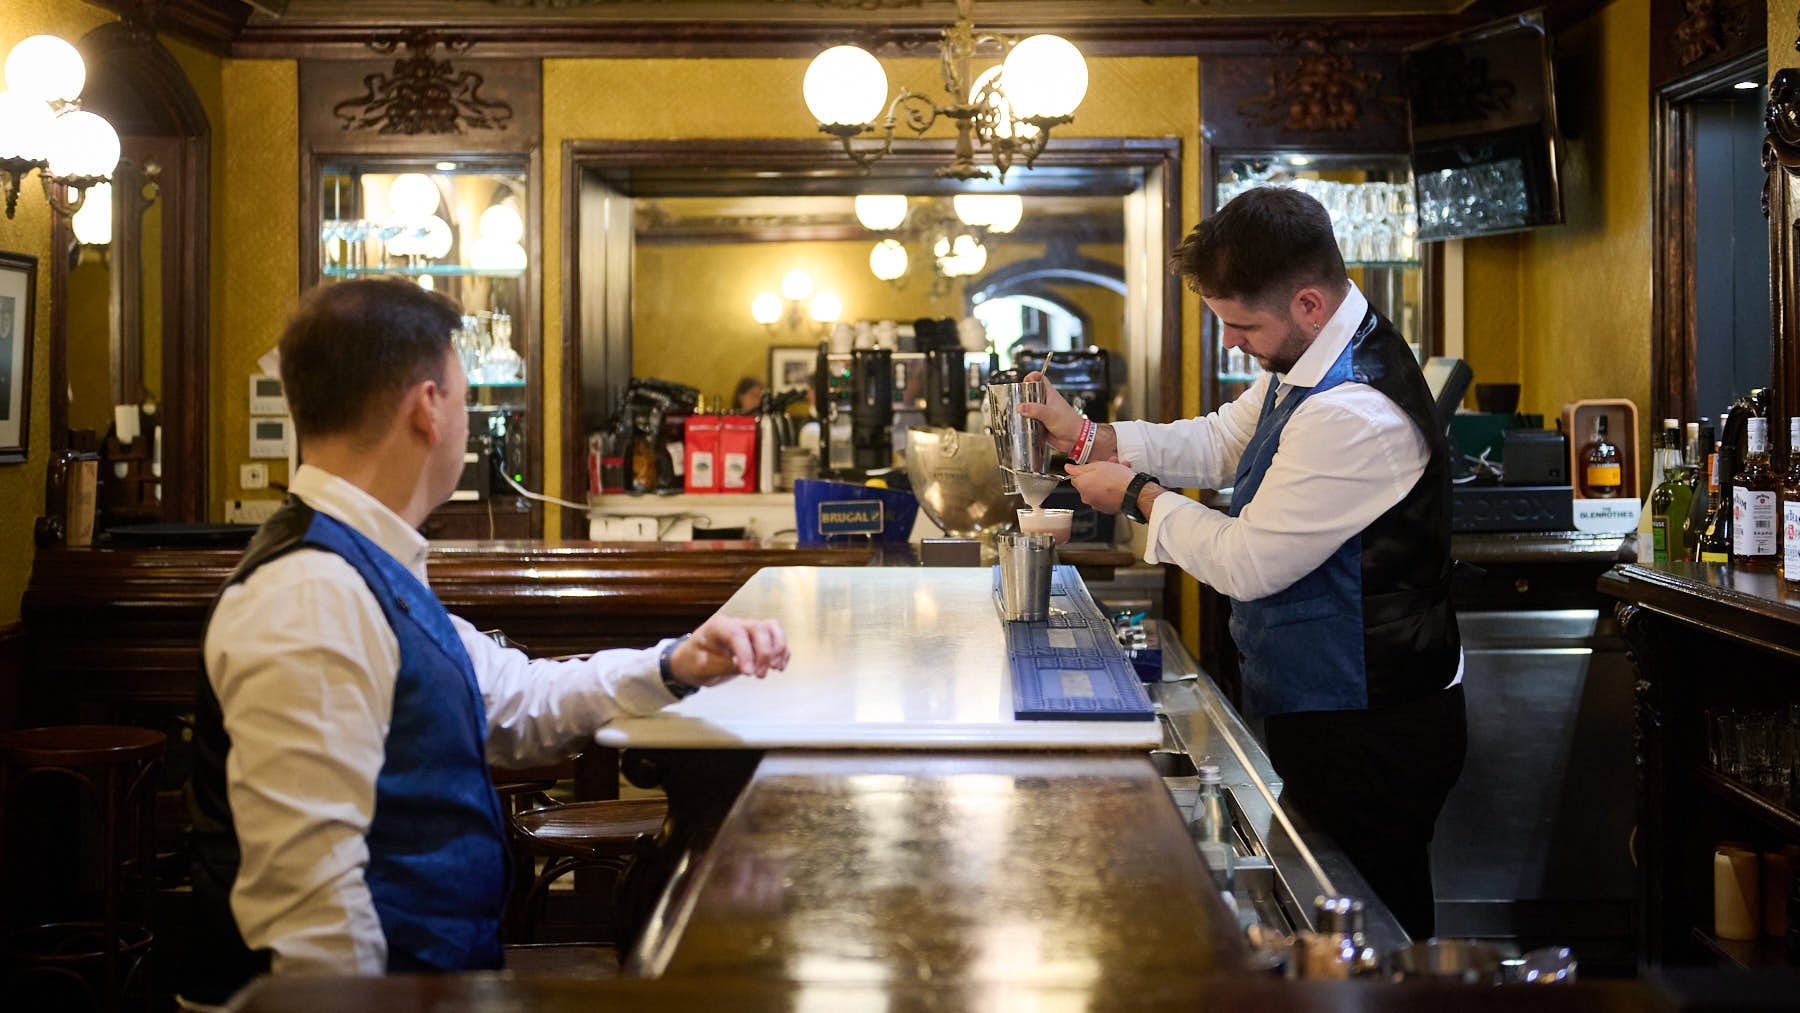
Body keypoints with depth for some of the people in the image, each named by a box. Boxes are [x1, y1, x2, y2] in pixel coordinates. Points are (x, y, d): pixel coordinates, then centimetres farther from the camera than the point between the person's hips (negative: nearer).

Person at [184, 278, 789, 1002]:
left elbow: (516, 704, 22)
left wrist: (678, 667, 9)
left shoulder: (370, 571, 13)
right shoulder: (308, 602, -20)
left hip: (437, 968, 10)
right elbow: (304, 883, -26)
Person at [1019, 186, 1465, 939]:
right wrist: (1091, 439, 6)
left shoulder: (1353, 414, -29)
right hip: (1328, 709, 10)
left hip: (1371, 736, -10)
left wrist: (1137, 496, -8)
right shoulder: (1309, 364, 5)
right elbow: (1222, 441, 19)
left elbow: (1248, 563, -23)